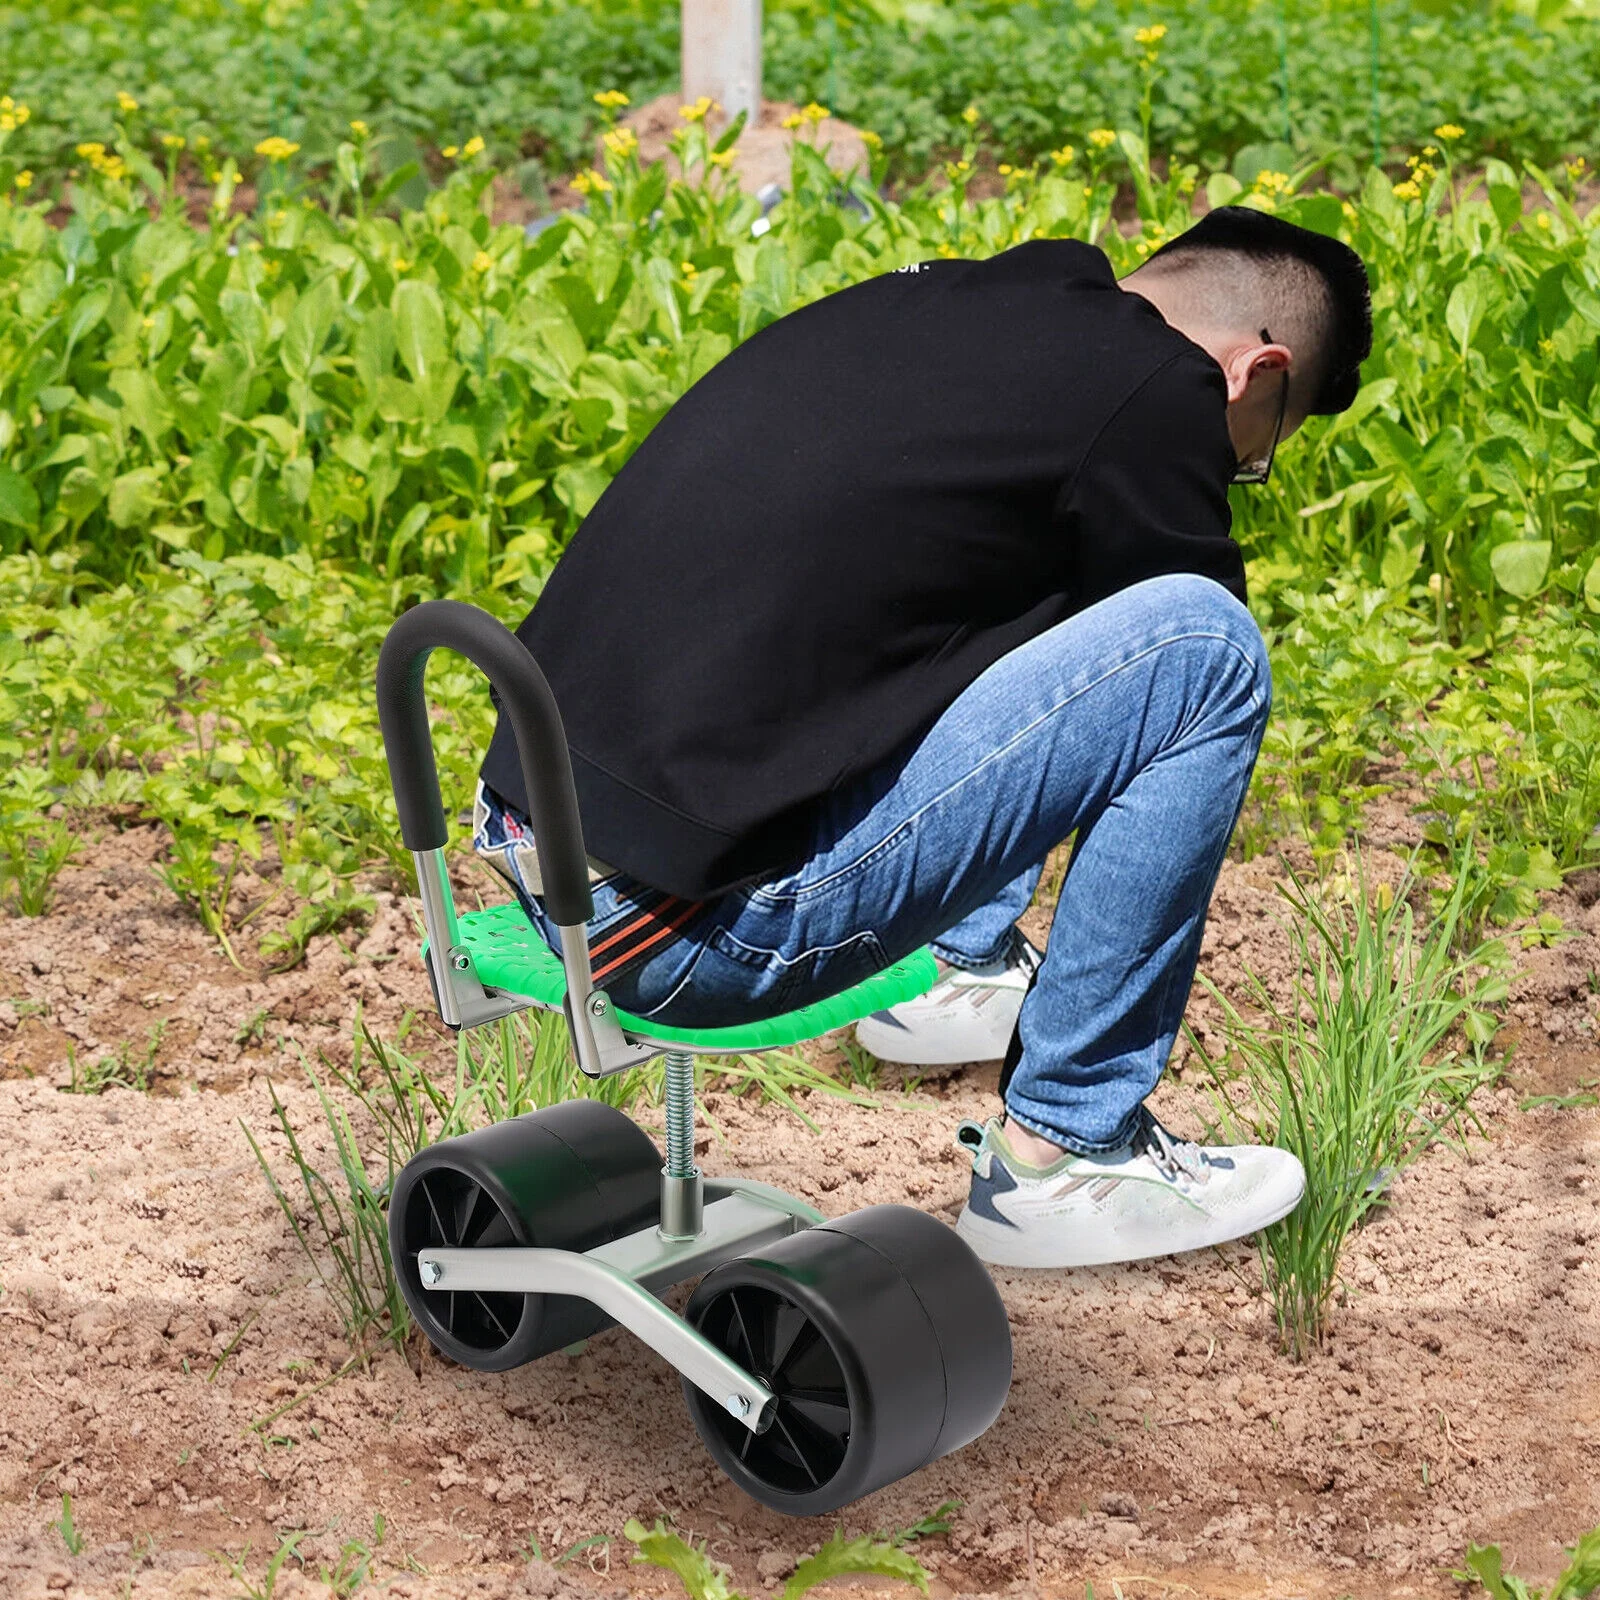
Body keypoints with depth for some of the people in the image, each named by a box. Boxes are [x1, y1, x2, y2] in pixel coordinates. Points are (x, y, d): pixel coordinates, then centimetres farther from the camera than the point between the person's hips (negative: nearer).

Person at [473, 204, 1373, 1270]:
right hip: (699, 925, -9)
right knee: (1208, 647, -5)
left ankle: (964, 967, 38)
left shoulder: (929, 298, 18)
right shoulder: (1153, 386, -7)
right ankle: (1064, 1157, 5)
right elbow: (1187, 661, 6)